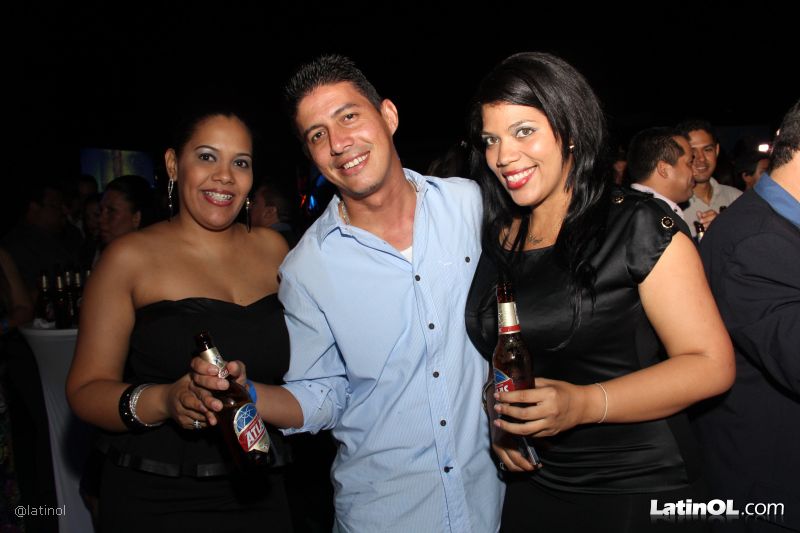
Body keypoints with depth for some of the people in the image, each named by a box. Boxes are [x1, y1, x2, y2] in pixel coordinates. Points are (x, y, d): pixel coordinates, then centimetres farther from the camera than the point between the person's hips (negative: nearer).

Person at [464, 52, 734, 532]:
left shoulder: (637, 225, -12)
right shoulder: (497, 238, 2)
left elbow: (711, 364, -15)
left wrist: (584, 404, -25)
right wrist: (500, 416, -4)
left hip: (638, 488, -4)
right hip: (533, 485, 5)